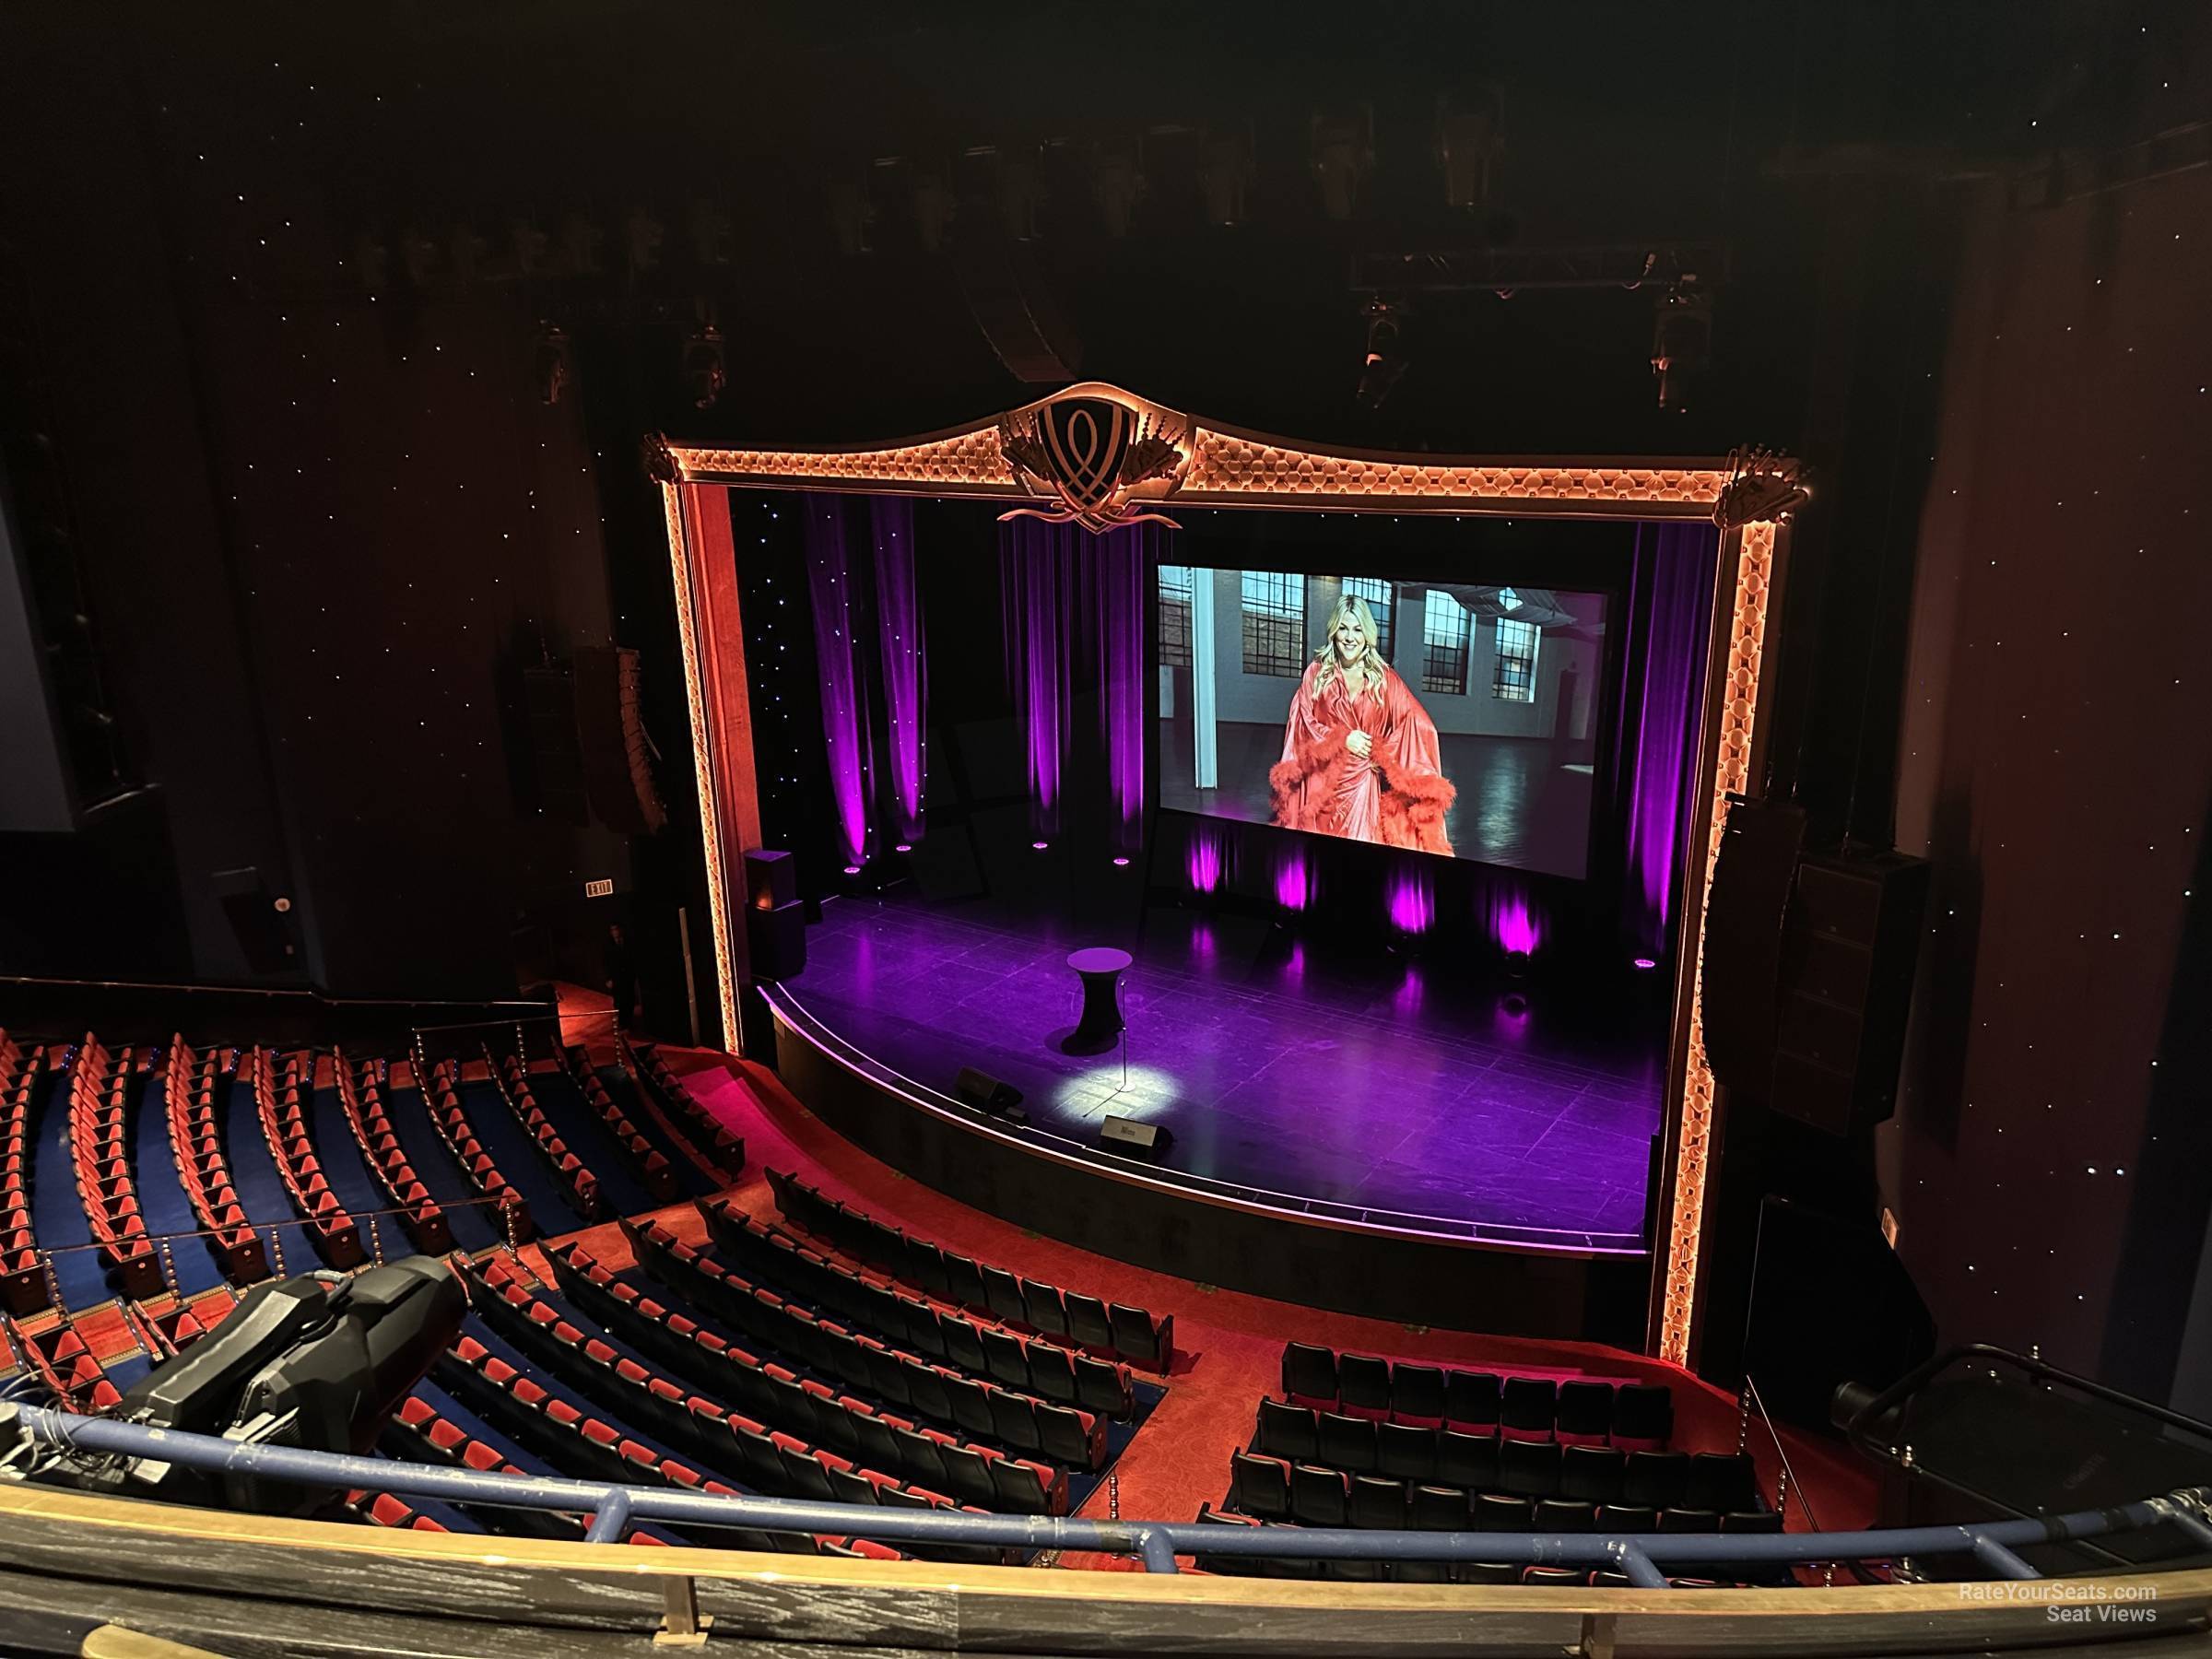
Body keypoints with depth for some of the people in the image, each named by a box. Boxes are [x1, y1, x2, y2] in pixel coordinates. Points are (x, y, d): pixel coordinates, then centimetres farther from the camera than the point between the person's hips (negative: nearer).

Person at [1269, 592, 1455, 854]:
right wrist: (1342, 738, -8)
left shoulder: (1383, 677, 5)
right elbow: (1302, 723, 2)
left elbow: (1415, 725, 2)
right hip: (1323, 782, 0)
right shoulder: (1317, 672, 5)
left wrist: (1381, 754, -9)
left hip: (1365, 781, 0)